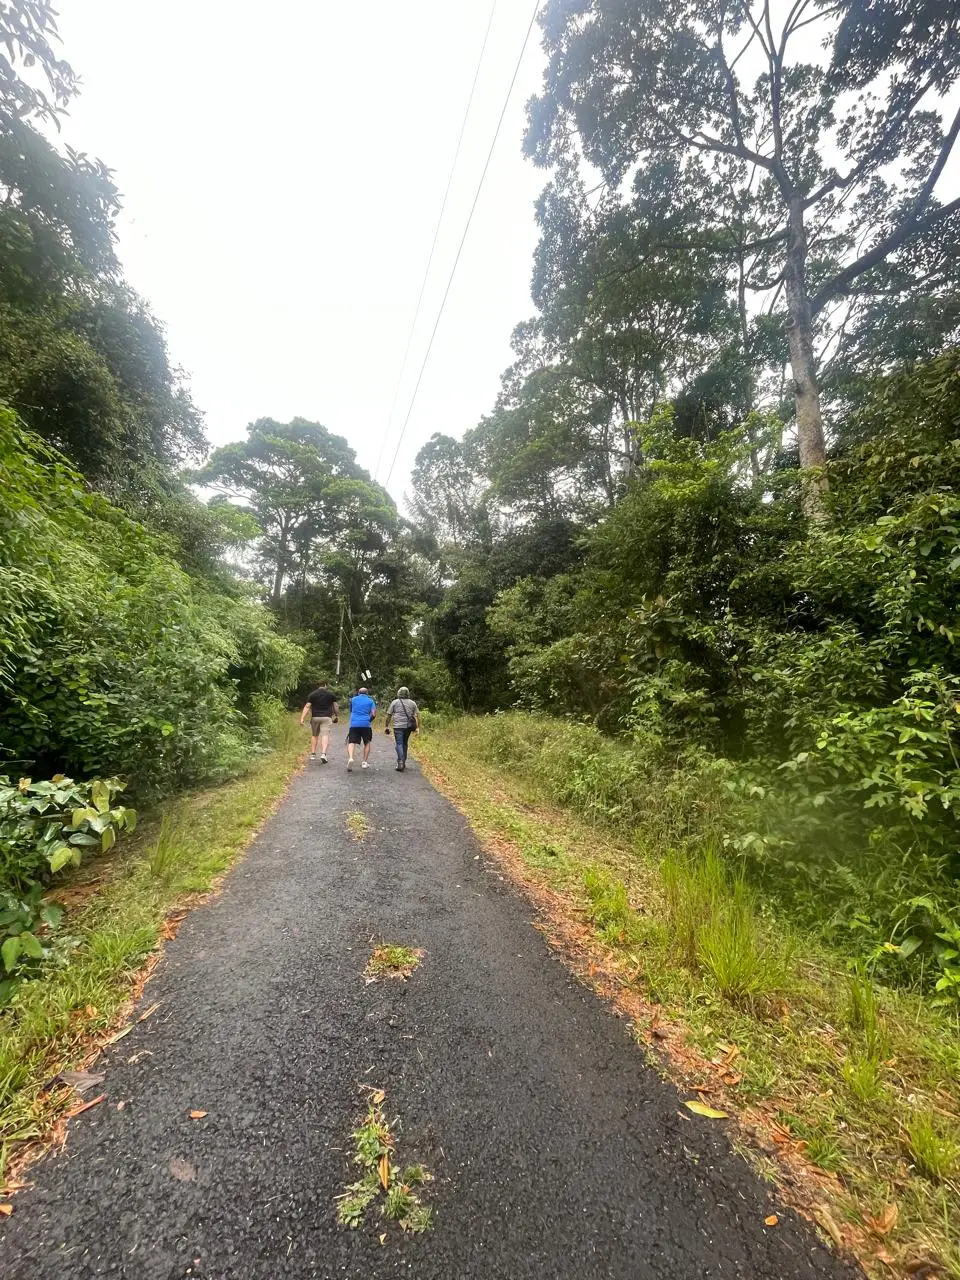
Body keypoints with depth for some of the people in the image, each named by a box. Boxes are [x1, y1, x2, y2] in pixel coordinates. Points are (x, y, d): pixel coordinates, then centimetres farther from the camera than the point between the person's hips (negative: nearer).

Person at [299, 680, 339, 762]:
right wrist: (337, 716, 19)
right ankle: (323, 754, -25)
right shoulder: (331, 694, 4)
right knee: (325, 735, -8)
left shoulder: (312, 694, 4)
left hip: (315, 717, 2)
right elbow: (335, 706, 7)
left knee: (314, 735, 17)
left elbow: (307, 706, -5)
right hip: (326, 717, -2)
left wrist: (302, 718, -9)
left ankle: (313, 754, 19)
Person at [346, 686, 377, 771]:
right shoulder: (370, 701, 7)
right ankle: (364, 762, 14)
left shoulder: (353, 699, 12)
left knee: (351, 742, -2)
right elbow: (373, 714, -2)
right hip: (366, 724, 0)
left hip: (354, 724, 0)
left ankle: (350, 758, -28)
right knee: (367, 743, 17)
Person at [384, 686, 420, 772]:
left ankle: (400, 763, -16)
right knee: (404, 744, 16)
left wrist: (387, 726, 9)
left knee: (399, 744, -3)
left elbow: (389, 715, 2)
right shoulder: (412, 703, 10)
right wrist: (417, 727, 8)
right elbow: (417, 715, 5)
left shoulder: (395, 702, 3)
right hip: (408, 726, 3)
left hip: (398, 726, -3)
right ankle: (403, 762, 22)